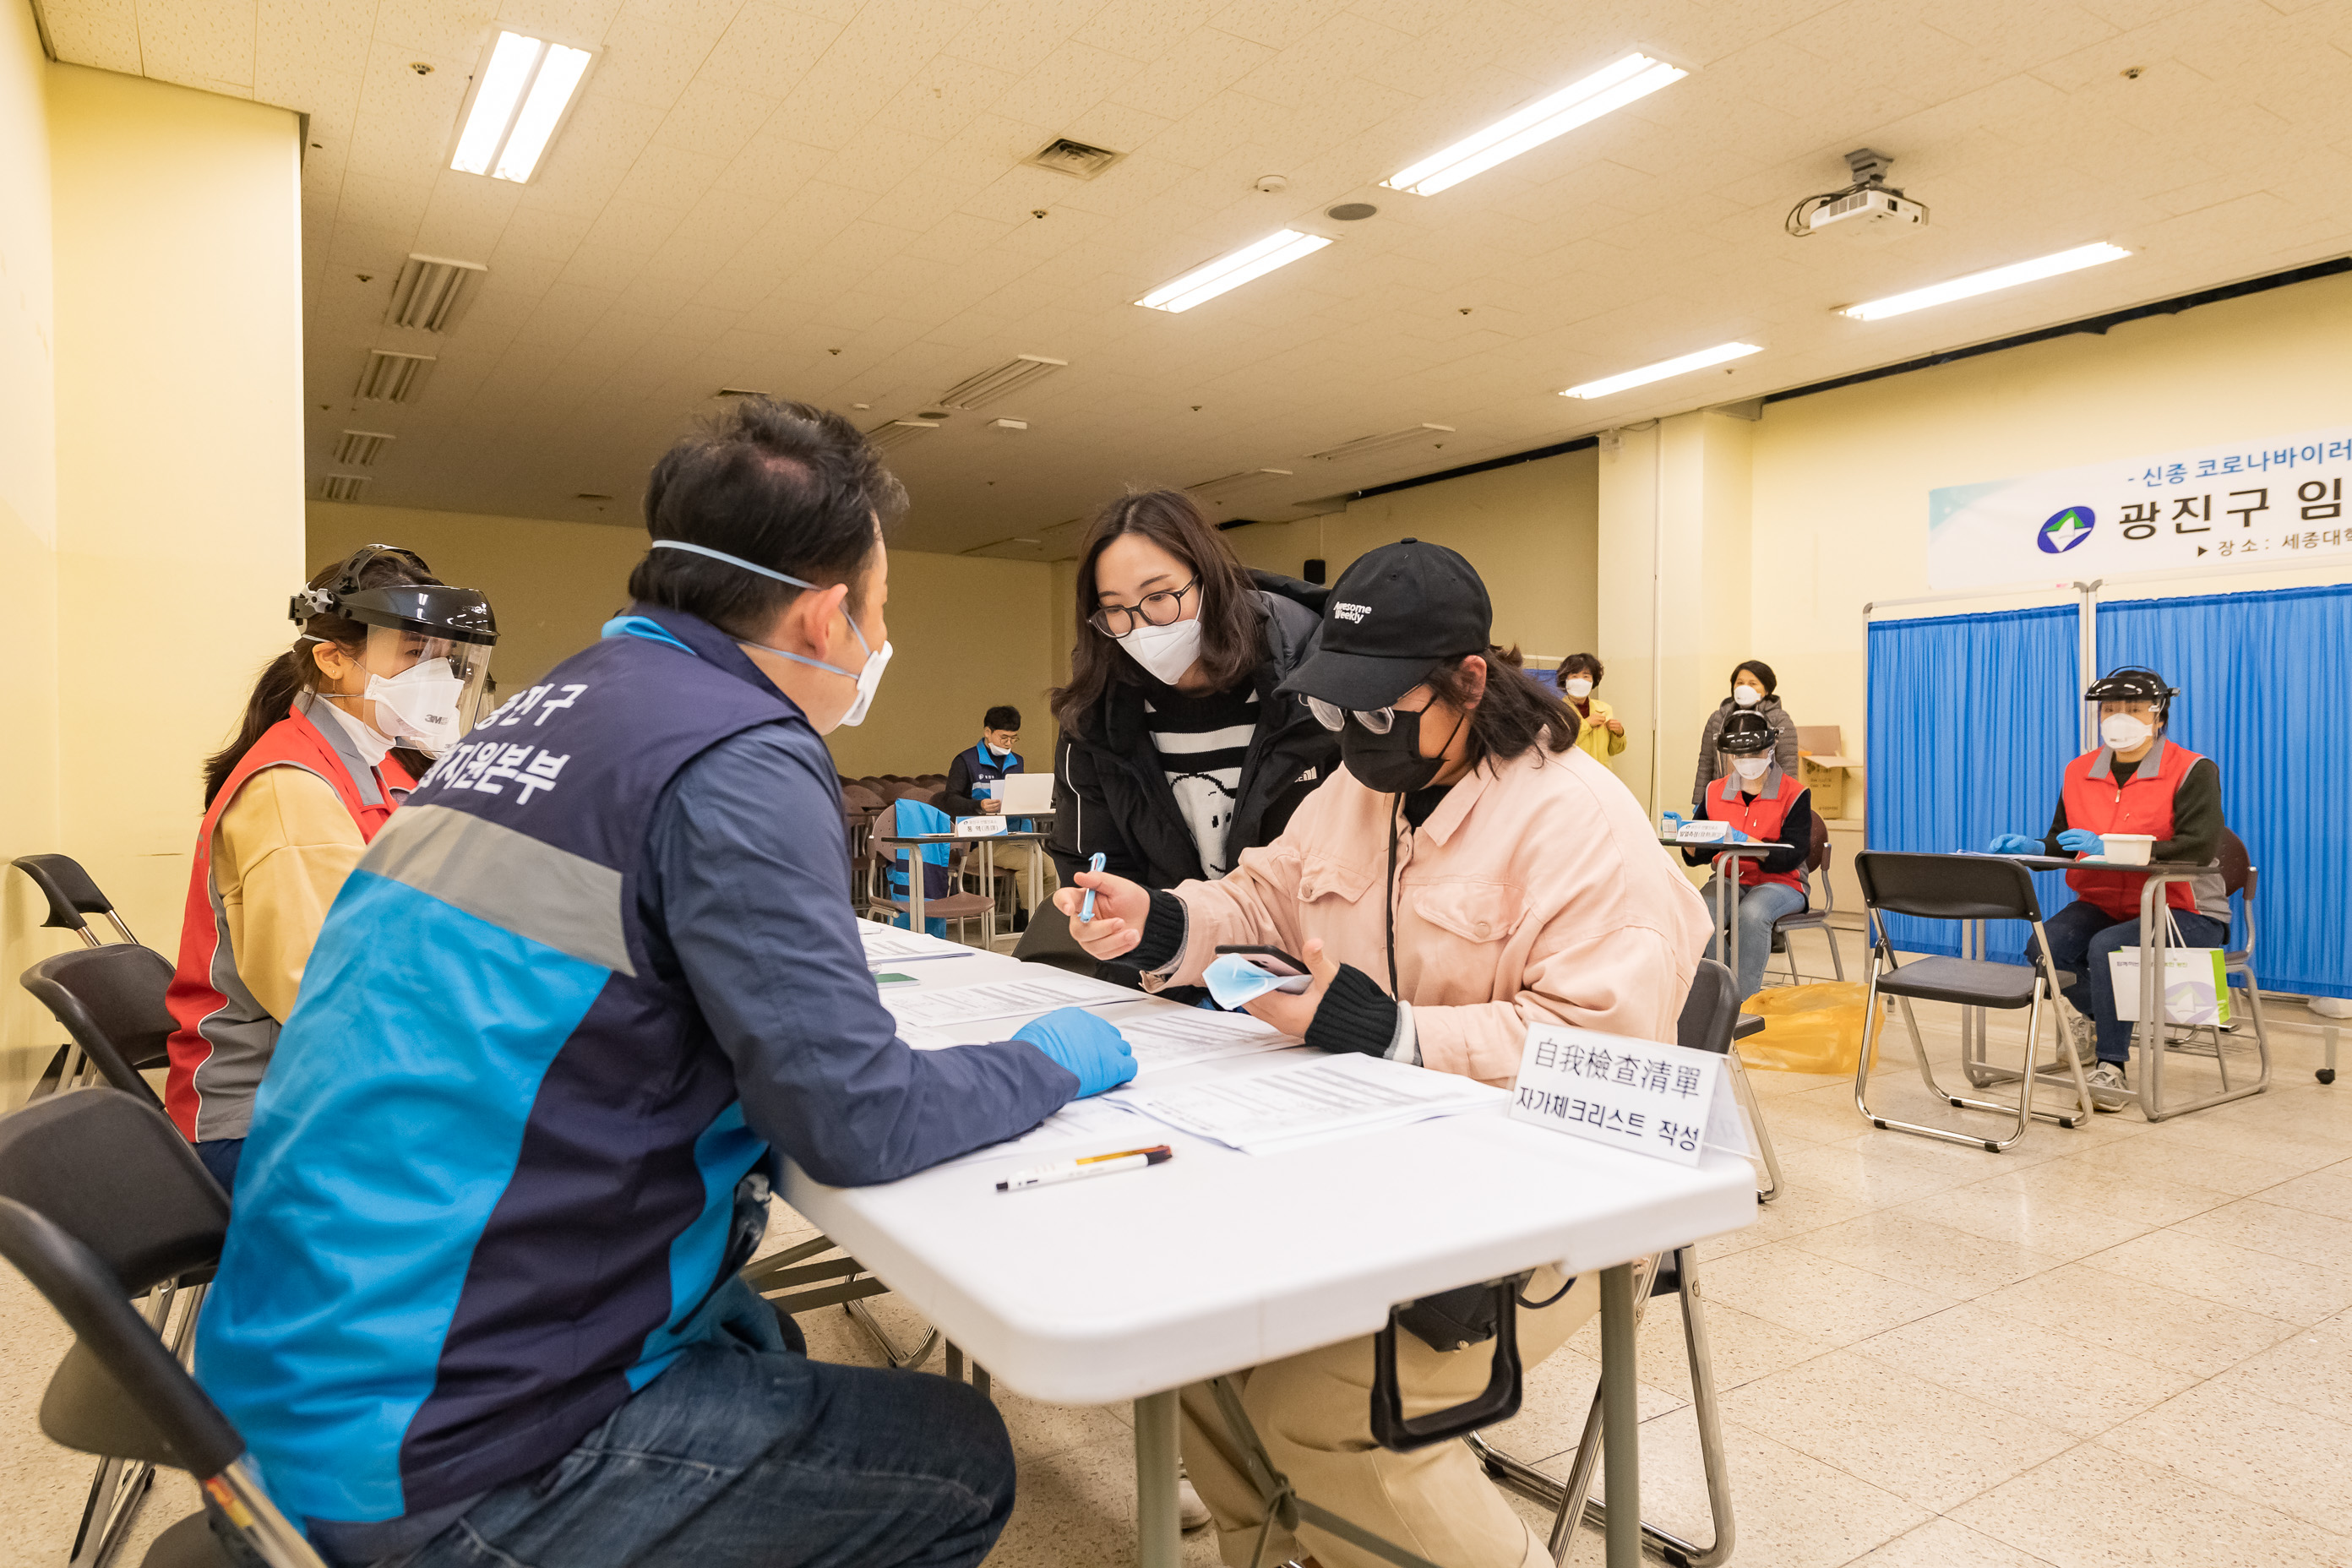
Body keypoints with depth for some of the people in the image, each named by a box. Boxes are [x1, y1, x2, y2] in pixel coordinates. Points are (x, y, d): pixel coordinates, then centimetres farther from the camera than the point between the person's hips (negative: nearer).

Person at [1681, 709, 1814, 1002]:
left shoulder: (1794, 794, -1)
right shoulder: (1715, 791, 11)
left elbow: (1793, 855, -12)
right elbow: (1697, 856, 9)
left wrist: (1750, 845, -30)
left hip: (1780, 882, -3)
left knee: (1752, 912, -37)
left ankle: (1745, 999, -31)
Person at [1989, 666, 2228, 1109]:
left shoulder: (2193, 771, -7)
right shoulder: (2079, 773, 9)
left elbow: (2198, 847, -21)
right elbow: (2061, 845, 15)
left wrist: (2111, 848, -30)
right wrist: (2028, 847, -9)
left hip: (2183, 912, -5)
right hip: (2102, 904, 5)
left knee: (2108, 947, -35)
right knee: (2045, 942, -25)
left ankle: (2113, 1065, -19)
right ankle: (2096, 1015, 8)